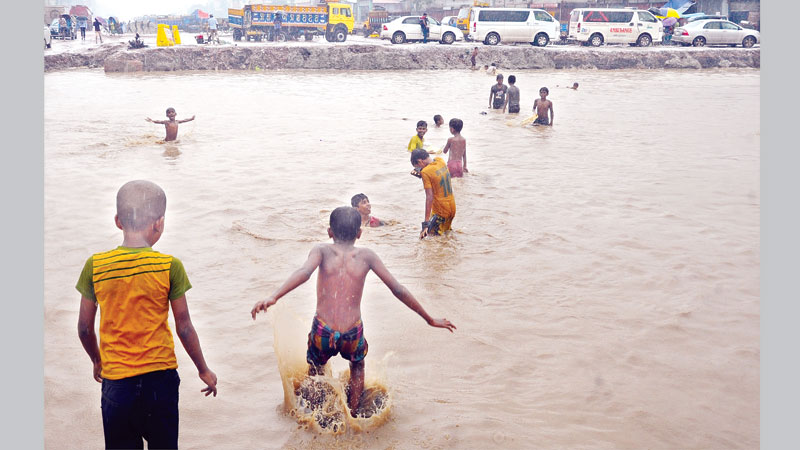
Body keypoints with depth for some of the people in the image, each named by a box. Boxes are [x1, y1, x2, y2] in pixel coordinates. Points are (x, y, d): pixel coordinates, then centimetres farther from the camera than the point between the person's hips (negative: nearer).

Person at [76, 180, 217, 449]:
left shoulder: (95, 266, -5)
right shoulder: (170, 267, -11)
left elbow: (84, 328, 3)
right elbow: (184, 327, -5)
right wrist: (204, 370, 9)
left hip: (115, 380, 2)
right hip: (160, 377, -1)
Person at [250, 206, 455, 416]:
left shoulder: (322, 251, -1)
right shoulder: (366, 256, 1)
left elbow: (304, 272, -23)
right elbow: (398, 290, 1)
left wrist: (273, 297, -36)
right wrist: (430, 320, 8)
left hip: (323, 332, -1)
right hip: (352, 334, 1)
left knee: (315, 368, 32)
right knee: (357, 367, 35)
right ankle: (353, 415, 37)